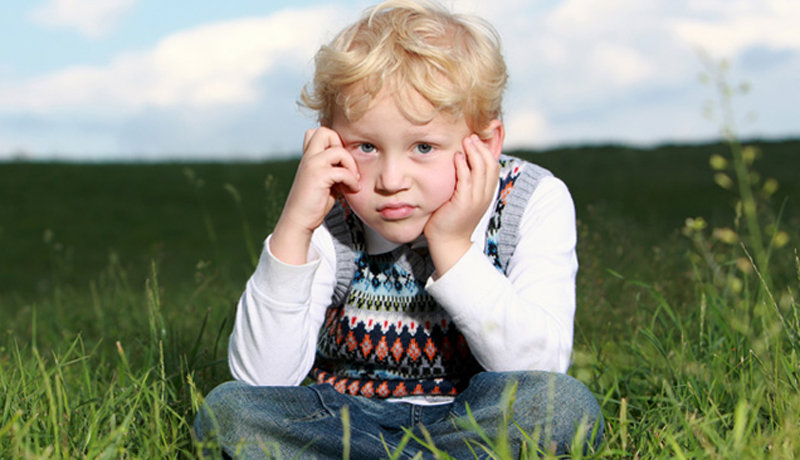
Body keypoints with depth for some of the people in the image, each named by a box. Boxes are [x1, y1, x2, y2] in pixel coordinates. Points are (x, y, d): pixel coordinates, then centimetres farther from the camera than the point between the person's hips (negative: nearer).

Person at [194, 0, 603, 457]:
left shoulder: (535, 204, -11)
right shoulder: (327, 223, -8)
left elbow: (540, 368, -21)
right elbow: (262, 378, -17)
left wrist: (453, 248, -27)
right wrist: (293, 228, -26)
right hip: (342, 421, 2)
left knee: (568, 405, -31)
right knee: (226, 409, -23)